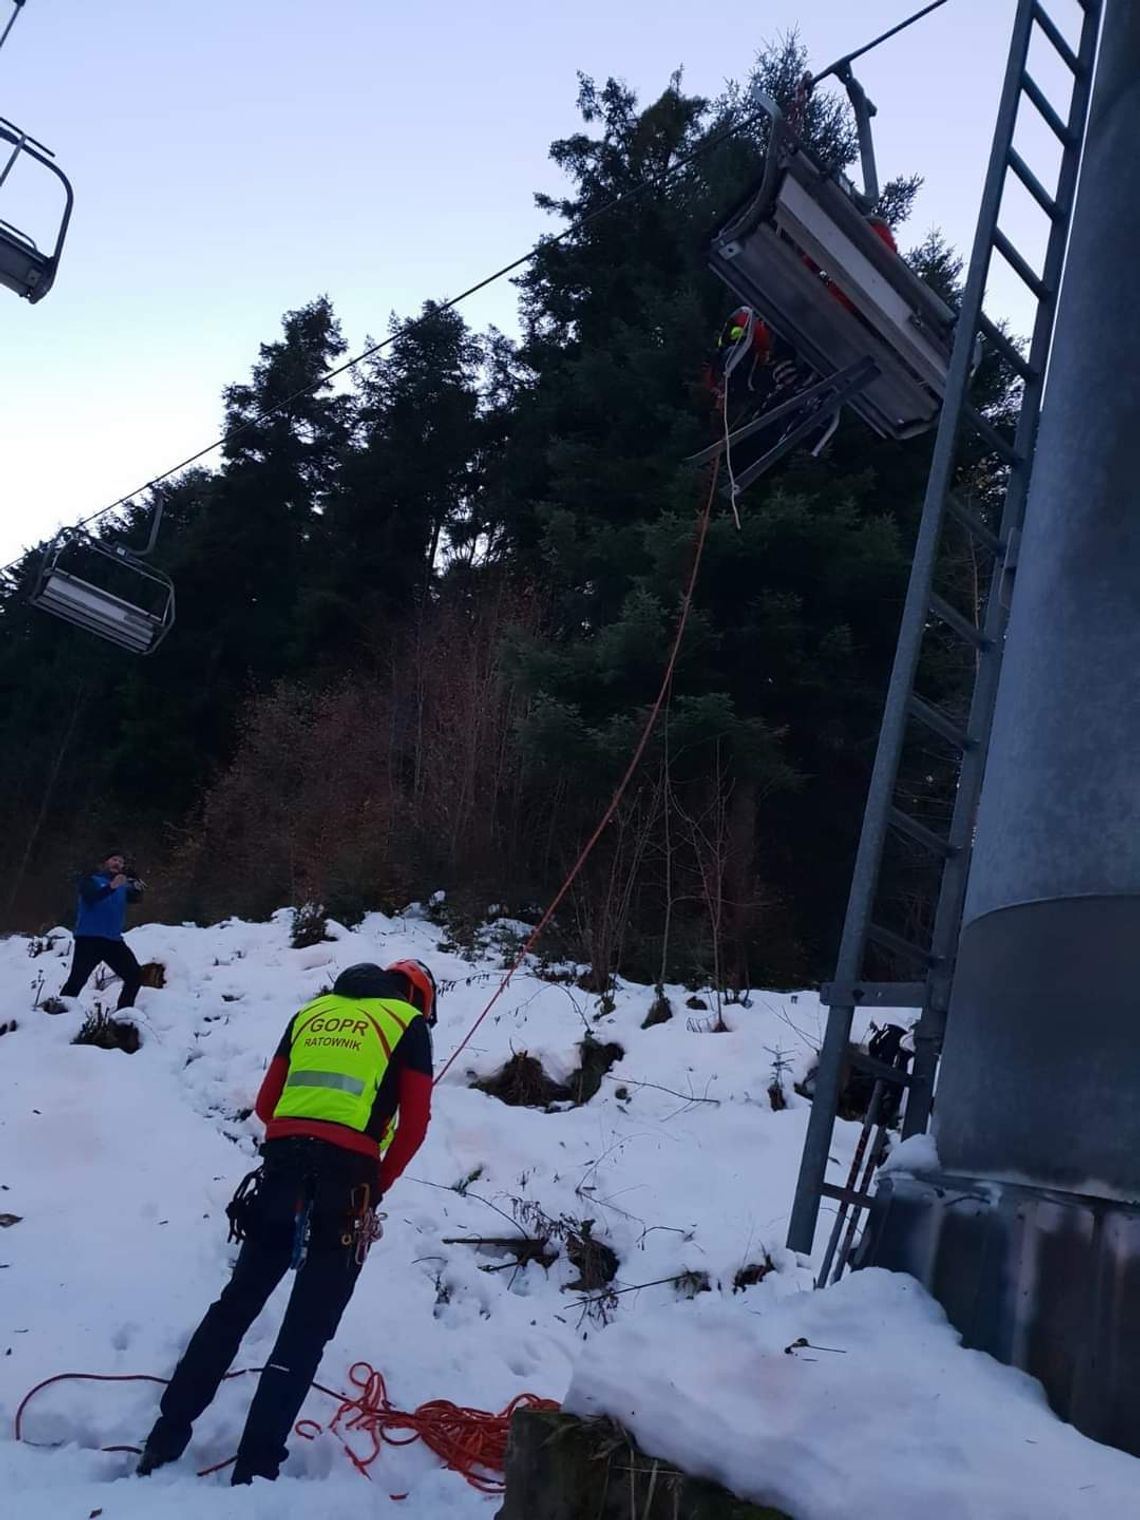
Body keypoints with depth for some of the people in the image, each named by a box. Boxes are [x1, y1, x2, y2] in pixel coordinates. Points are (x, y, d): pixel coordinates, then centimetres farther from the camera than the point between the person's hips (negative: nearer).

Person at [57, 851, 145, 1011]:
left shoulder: (123, 885, 16)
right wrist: (112, 887, -36)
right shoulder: (91, 880, 2)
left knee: (135, 975, 3)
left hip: (114, 940, 5)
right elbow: (90, 897, -19)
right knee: (77, 980, -16)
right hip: (89, 938, -5)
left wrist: (137, 888, -27)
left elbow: (134, 898, -4)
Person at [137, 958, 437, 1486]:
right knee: (306, 1330, 5)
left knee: (236, 1304, 19)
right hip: (346, 1182, -4)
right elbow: (414, 1124, 1)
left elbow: (266, 1104, 18)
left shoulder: (311, 1012, 20)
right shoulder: (409, 1024, 7)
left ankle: (167, 1434, 25)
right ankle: (254, 1468, 5)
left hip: (281, 1170, 4)